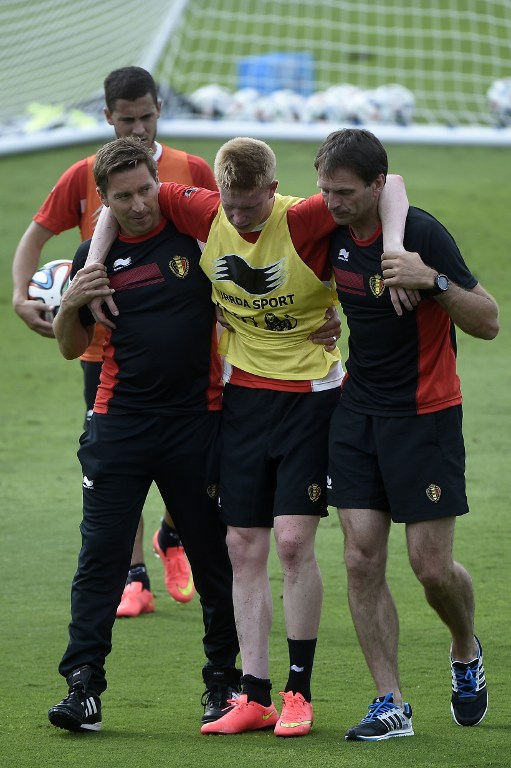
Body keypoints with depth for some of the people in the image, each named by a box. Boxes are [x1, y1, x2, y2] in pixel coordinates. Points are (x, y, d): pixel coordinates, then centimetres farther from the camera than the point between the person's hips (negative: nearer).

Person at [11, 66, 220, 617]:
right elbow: (34, 238, 6)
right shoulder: (84, 178, -1)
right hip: (107, 342, 0)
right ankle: (134, 579, 10)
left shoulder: (192, 173, -1)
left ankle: (172, 539, 31)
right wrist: (22, 296, -9)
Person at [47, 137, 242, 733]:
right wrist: (70, 304, -8)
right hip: (120, 423, 1)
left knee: (213, 557, 5)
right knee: (101, 555, -5)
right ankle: (83, 688, -7)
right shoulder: (97, 255, 4)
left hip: (196, 419, -1)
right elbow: (71, 347, 11)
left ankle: (224, 679, 17)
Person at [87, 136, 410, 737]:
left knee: (293, 540, -11)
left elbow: (387, 184, -22)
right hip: (242, 393, 5)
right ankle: (255, 695, 7)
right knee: (244, 547, 3)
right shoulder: (204, 215, -7)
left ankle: (299, 691, 2)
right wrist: (94, 264, 0)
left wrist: (392, 251, -33)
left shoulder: (305, 221, -20)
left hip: (310, 390, -5)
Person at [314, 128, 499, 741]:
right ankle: (390, 705, 2)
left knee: (431, 564, -5)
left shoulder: (422, 234, -17)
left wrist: (434, 281, -30)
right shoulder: (333, 231, 1)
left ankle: (465, 650, 27)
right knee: (362, 558, -3)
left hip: (425, 413, -5)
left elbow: (487, 323, -17)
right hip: (358, 409, 5)